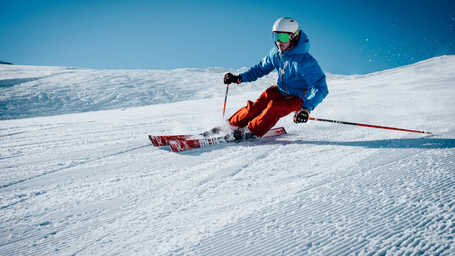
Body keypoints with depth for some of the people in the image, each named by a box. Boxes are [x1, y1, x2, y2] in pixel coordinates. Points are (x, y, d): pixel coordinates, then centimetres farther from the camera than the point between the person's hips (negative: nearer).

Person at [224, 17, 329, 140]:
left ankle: (251, 131, -16)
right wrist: (240, 78, -1)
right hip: (280, 90, 5)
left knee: (274, 107, -31)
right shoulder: (275, 53, -9)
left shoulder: (304, 61, -29)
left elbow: (320, 88, -31)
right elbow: (261, 68, 10)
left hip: (298, 98, -5)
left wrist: (307, 108, -45)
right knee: (256, 107, -16)